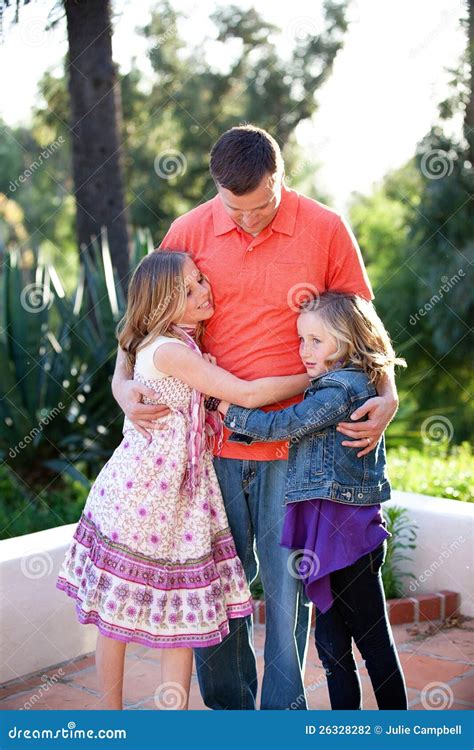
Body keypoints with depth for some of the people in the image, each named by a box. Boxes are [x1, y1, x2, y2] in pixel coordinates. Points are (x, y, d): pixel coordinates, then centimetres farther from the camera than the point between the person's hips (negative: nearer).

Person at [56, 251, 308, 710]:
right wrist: (318, 376, -12)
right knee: (117, 618, 8)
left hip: (181, 494, 8)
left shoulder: (187, 344, 7)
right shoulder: (168, 350, -20)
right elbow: (248, 394, -20)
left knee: (183, 615, 10)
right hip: (140, 494, -8)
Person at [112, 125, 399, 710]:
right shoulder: (190, 232, 0)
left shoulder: (326, 230, -3)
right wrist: (122, 383, -6)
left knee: (286, 582, 3)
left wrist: (386, 395, -10)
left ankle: (282, 712, 21)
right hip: (212, 438, 2)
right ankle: (227, 706, 29)